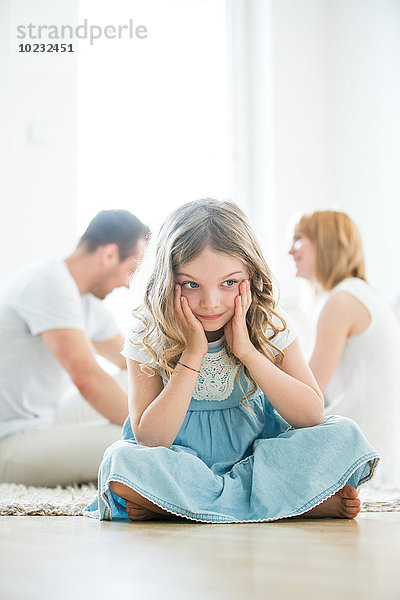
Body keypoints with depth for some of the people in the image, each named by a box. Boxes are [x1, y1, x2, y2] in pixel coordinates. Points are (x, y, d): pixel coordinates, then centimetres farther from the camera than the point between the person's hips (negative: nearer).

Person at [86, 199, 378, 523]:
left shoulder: (270, 325, -9)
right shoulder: (148, 335, -14)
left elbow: (312, 417, -16)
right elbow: (149, 441, -21)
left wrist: (246, 350, -24)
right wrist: (193, 354, -26)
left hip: (256, 452, 1)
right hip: (180, 458, -1)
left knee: (345, 436, -20)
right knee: (122, 461, -34)